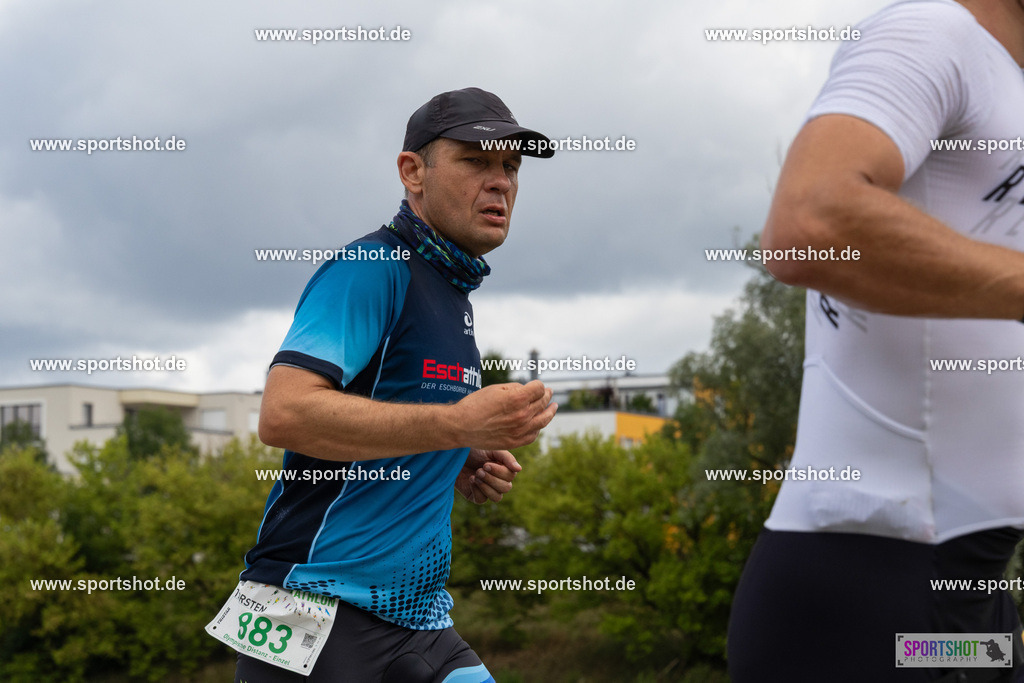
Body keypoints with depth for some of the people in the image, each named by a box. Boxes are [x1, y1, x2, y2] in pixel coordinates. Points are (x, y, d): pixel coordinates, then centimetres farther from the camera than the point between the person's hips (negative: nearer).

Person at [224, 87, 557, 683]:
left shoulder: (454, 293, 19)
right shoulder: (372, 270, -9)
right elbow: (283, 414, -23)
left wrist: (463, 470, 9)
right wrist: (460, 424, -25)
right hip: (325, 612, -8)